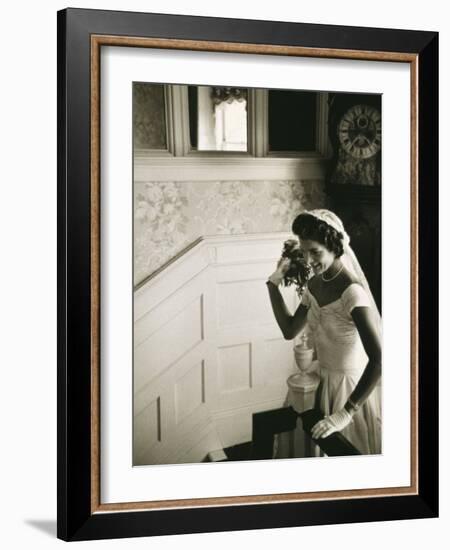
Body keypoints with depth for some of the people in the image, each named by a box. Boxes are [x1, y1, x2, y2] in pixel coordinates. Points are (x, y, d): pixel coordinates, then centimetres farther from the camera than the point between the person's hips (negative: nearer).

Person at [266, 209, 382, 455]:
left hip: (353, 388, -7)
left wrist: (346, 413, -34)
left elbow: (379, 359, -34)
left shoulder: (352, 292, -28)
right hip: (325, 384, 7)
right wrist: (274, 283, 1)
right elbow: (290, 330, 7)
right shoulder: (314, 284, -2)